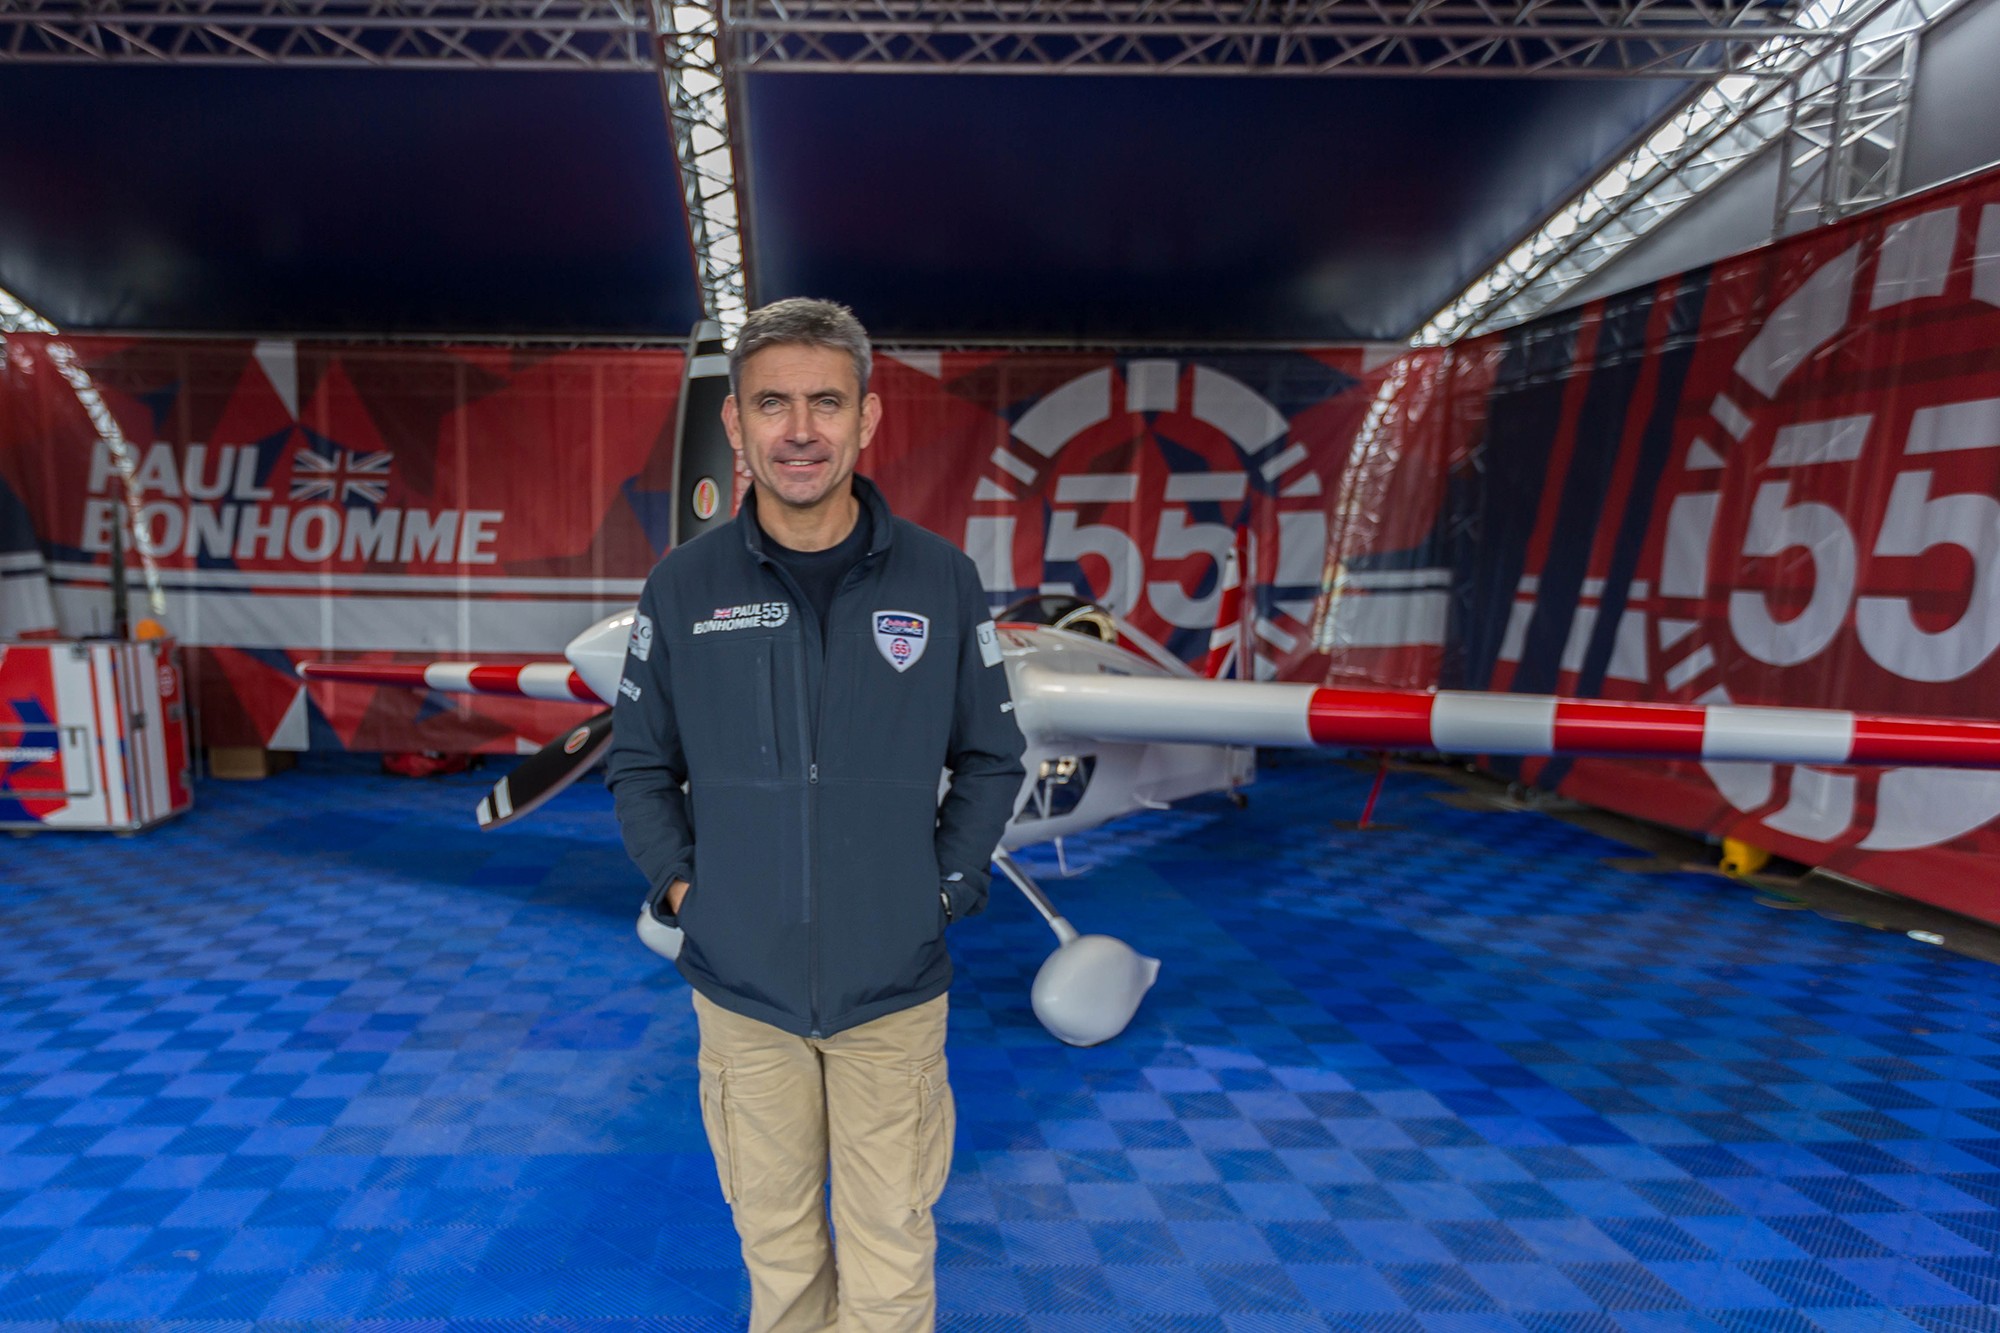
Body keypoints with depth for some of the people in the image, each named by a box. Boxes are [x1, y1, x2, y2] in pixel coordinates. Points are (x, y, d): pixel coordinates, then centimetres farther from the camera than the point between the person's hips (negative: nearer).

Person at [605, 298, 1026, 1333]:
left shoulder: (940, 580, -6)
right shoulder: (684, 587, -5)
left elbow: (989, 759, 3)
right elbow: (641, 764, 7)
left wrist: (946, 887, -4)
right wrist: (678, 885, -3)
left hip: (894, 987, 0)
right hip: (741, 986, 1)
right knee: (777, 1247, 20)